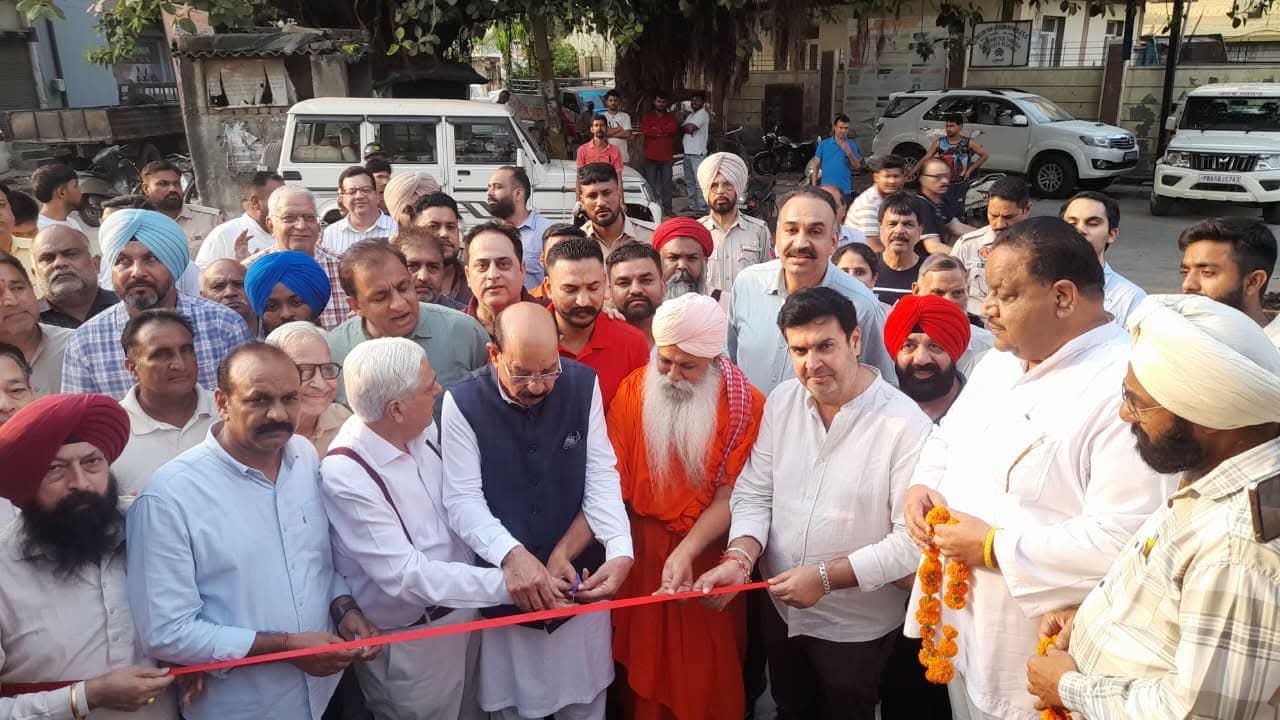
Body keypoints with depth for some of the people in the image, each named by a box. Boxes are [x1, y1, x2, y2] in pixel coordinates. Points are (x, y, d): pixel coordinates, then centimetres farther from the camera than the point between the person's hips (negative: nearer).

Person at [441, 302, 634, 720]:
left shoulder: (583, 385, -6)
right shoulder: (463, 403, -12)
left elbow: (601, 476, -7)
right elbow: (462, 500, -15)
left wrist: (621, 552, -23)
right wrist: (510, 555, -33)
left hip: (581, 580, 2)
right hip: (504, 590, -1)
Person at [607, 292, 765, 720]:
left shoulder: (746, 406, -12)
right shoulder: (633, 390, -5)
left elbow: (729, 496, -14)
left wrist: (685, 552, -27)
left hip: (706, 556, -2)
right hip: (640, 552, 2)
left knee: (705, 676, 12)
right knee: (642, 666, 17)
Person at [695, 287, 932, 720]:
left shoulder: (906, 425, -23)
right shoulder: (782, 401, -6)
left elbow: (912, 542, -22)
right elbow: (754, 494, -3)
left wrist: (826, 576, -23)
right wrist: (739, 557, -20)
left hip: (857, 627, -4)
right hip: (781, 610, 4)